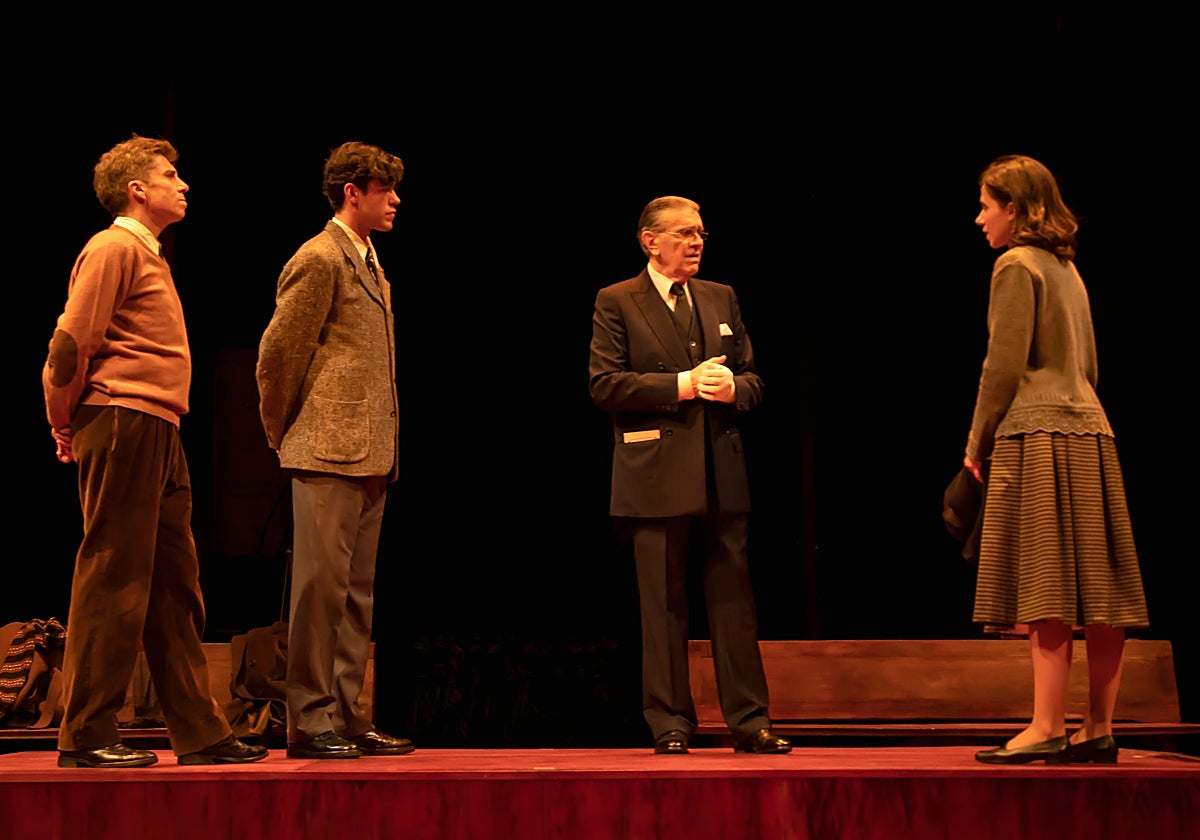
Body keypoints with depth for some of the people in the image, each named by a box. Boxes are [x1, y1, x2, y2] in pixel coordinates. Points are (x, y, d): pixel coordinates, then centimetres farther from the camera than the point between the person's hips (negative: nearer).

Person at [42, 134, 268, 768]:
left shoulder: (148, 255, 24)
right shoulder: (114, 248, -6)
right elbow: (70, 343, -14)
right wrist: (65, 424, -3)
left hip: (158, 434, 10)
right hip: (124, 425, -10)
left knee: (175, 586, 10)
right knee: (112, 582, -7)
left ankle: (201, 734, 14)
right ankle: (86, 737, -2)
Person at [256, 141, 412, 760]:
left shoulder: (369, 263, 20)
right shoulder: (320, 260, -9)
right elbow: (277, 351, -11)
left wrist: (386, 451, 16)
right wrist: (285, 437, -3)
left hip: (370, 456, 9)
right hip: (328, 455, -9)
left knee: (356, 593, 10)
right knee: (321, 586, -6)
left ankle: (345, 716, 16)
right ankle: (309, 722, 0)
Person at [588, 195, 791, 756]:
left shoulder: (722, 299, 16)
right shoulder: (616, 303, 2)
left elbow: (752, 378, 16)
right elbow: (605, 385, -8)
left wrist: (732, 388, -7)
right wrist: (682, 385, -13)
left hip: (722, 473, 4)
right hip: (656, 475, -4)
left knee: (734, 599, 4)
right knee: (663, 604, 2)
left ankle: (749, 722, 9)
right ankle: (670, 725, 10)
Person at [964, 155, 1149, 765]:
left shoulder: (1016, 265, -6)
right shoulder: (1067, 268, 20)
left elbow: (1004, 366, -12)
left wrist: (978, 442, -2)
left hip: (1037, 438, -9)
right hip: (1088, 431, 9)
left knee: (1046, 591, -9)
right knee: (1097, 593, 4)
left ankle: (1048, 729, -10)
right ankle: (1098, 731, 8)